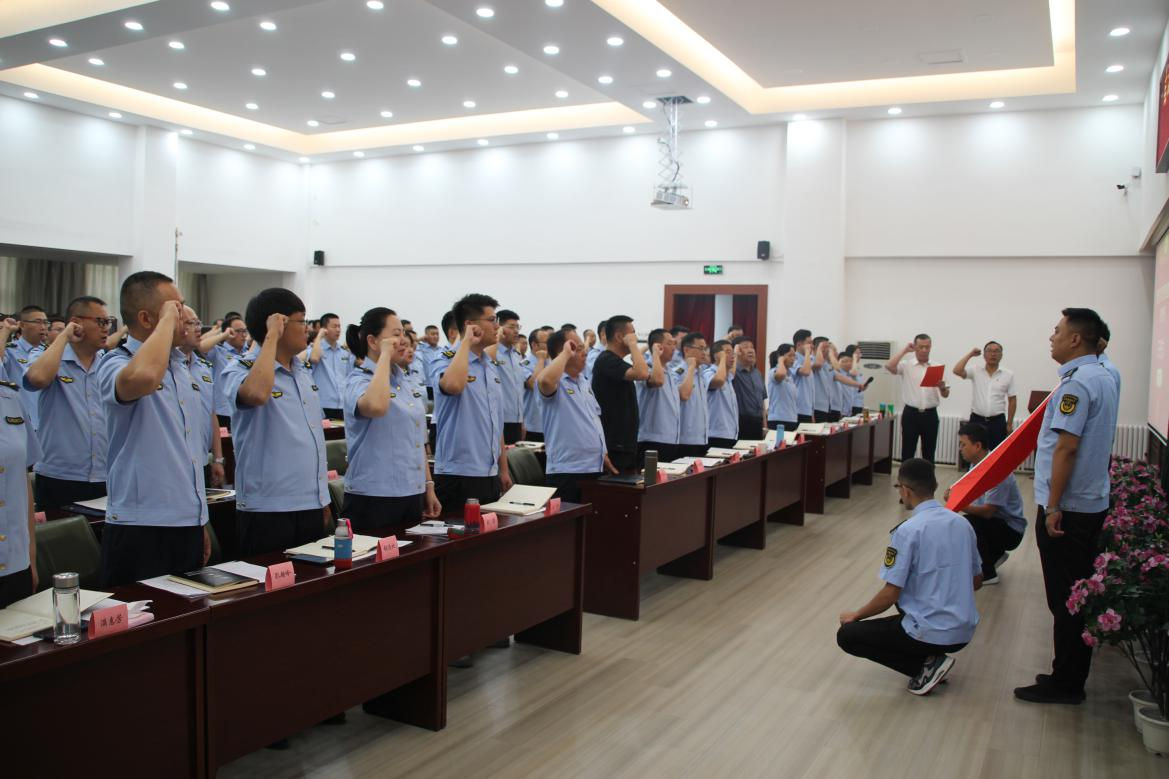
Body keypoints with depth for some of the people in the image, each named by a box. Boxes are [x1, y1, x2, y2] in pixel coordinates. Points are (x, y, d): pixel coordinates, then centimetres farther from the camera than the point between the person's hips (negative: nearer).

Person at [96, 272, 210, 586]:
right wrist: (167, 320, -21)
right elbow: (142, 378, -38)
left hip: (187, 525, 7)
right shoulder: (116, 363, -10)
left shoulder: (180, 367, 14)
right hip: (140, 528, -7)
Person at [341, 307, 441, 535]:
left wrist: (429, 486, 16)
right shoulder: (359, 381, -9)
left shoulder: (409, 385, 12)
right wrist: (386, 355, -22)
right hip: (373, 499, -7)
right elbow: (376, 407, -34)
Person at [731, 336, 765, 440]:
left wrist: (764, 425, 17)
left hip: (757, 423, 7)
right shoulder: (734, 371, -7)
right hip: (740, 421, -7)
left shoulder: (758, 373, 16)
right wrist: (735, 354, -19)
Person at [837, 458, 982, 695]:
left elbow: (890, 595, -15)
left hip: (930, 633, -8)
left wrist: (856, 615, 1)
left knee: (847, 635, 6)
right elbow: (976, 582, 15)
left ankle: (926, 665, -2)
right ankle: (932, 658, 15)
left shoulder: (908, 531, -17)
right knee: (906, 592, 31)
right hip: (964, 632, 8)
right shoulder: (962, 523, 4)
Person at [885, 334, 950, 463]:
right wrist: (905, 350, -12)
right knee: (908, 451, 3)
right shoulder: (906, 365, -1)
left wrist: (942, 387, -17)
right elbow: (888, 366, -22)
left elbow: (946, 394, 8)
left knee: (929, 453, 10)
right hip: (911, 414, -2)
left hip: (930, 415, 3)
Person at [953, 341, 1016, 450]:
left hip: (998, 421, 0)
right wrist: (970, 354, -7)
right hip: (977, 420, 0)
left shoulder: (1009, 374, 2)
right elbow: (957, 371, -16)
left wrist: (1009, 423, 3)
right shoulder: (975, 371, 1)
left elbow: (1012, 400, 5)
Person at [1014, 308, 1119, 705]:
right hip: (1094, 502, 10)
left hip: (1068, 508, -10)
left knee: (1065, 600, 0)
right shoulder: (1104, 378, 12)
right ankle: (1072, 676, 26)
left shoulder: (1076, 383, -19)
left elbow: (1066, 447, -24)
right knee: (1078, 595, 16)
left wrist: (1053, 506, -20)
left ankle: (1065, 683, 9)